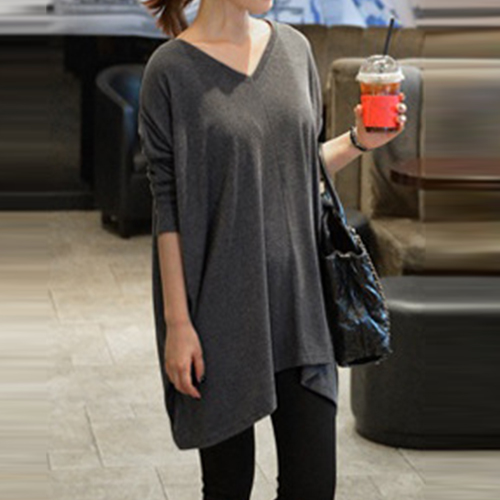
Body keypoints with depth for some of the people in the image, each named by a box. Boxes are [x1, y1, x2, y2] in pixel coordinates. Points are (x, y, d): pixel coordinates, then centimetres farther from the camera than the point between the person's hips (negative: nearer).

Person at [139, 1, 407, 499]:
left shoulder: (294, 47, 8)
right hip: (221, 305, -4)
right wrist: (177, 321, -12)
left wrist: (358, 141, -1)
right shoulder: (172, 69, -8)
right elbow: (168, 206, -9)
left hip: (297, 302, 4)